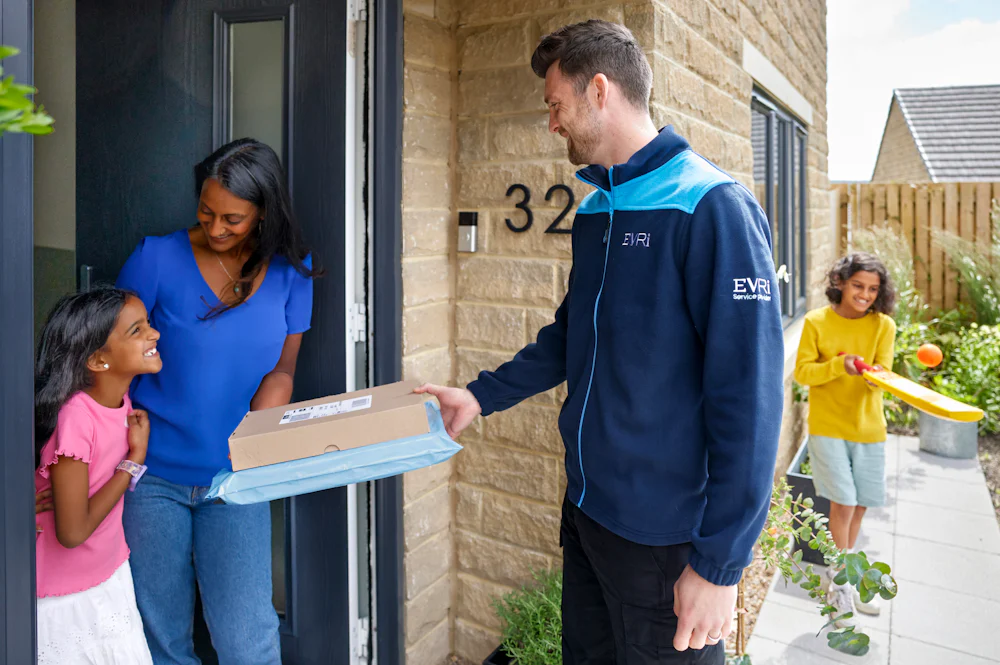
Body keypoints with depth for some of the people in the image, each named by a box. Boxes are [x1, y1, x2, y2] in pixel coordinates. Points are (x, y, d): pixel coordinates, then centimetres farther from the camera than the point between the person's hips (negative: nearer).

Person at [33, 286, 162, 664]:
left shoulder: (120, 398, -7)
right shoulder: (74, 417, -30)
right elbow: (72, 532, -26)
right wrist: (135, 459, -22)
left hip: (111, 576, 6)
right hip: (62, 598, -6)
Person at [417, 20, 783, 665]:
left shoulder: (712, 208, -18)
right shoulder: (595, 211, 7)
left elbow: (749, 398, -21)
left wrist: (719, 563, -19)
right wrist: (482, 395, 9)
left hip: (665, 536, -7)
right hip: (585, 508, 8)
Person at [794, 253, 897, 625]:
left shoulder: (883, 325, -1)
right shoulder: (816, 322, -6)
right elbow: (802, 372, -8)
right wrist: (839, 366, -24)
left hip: (868, 427, 3)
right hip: (827, 426, -3)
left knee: (860, 504, 12)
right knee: (843, 503, -6)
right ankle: (842, 582, 15)